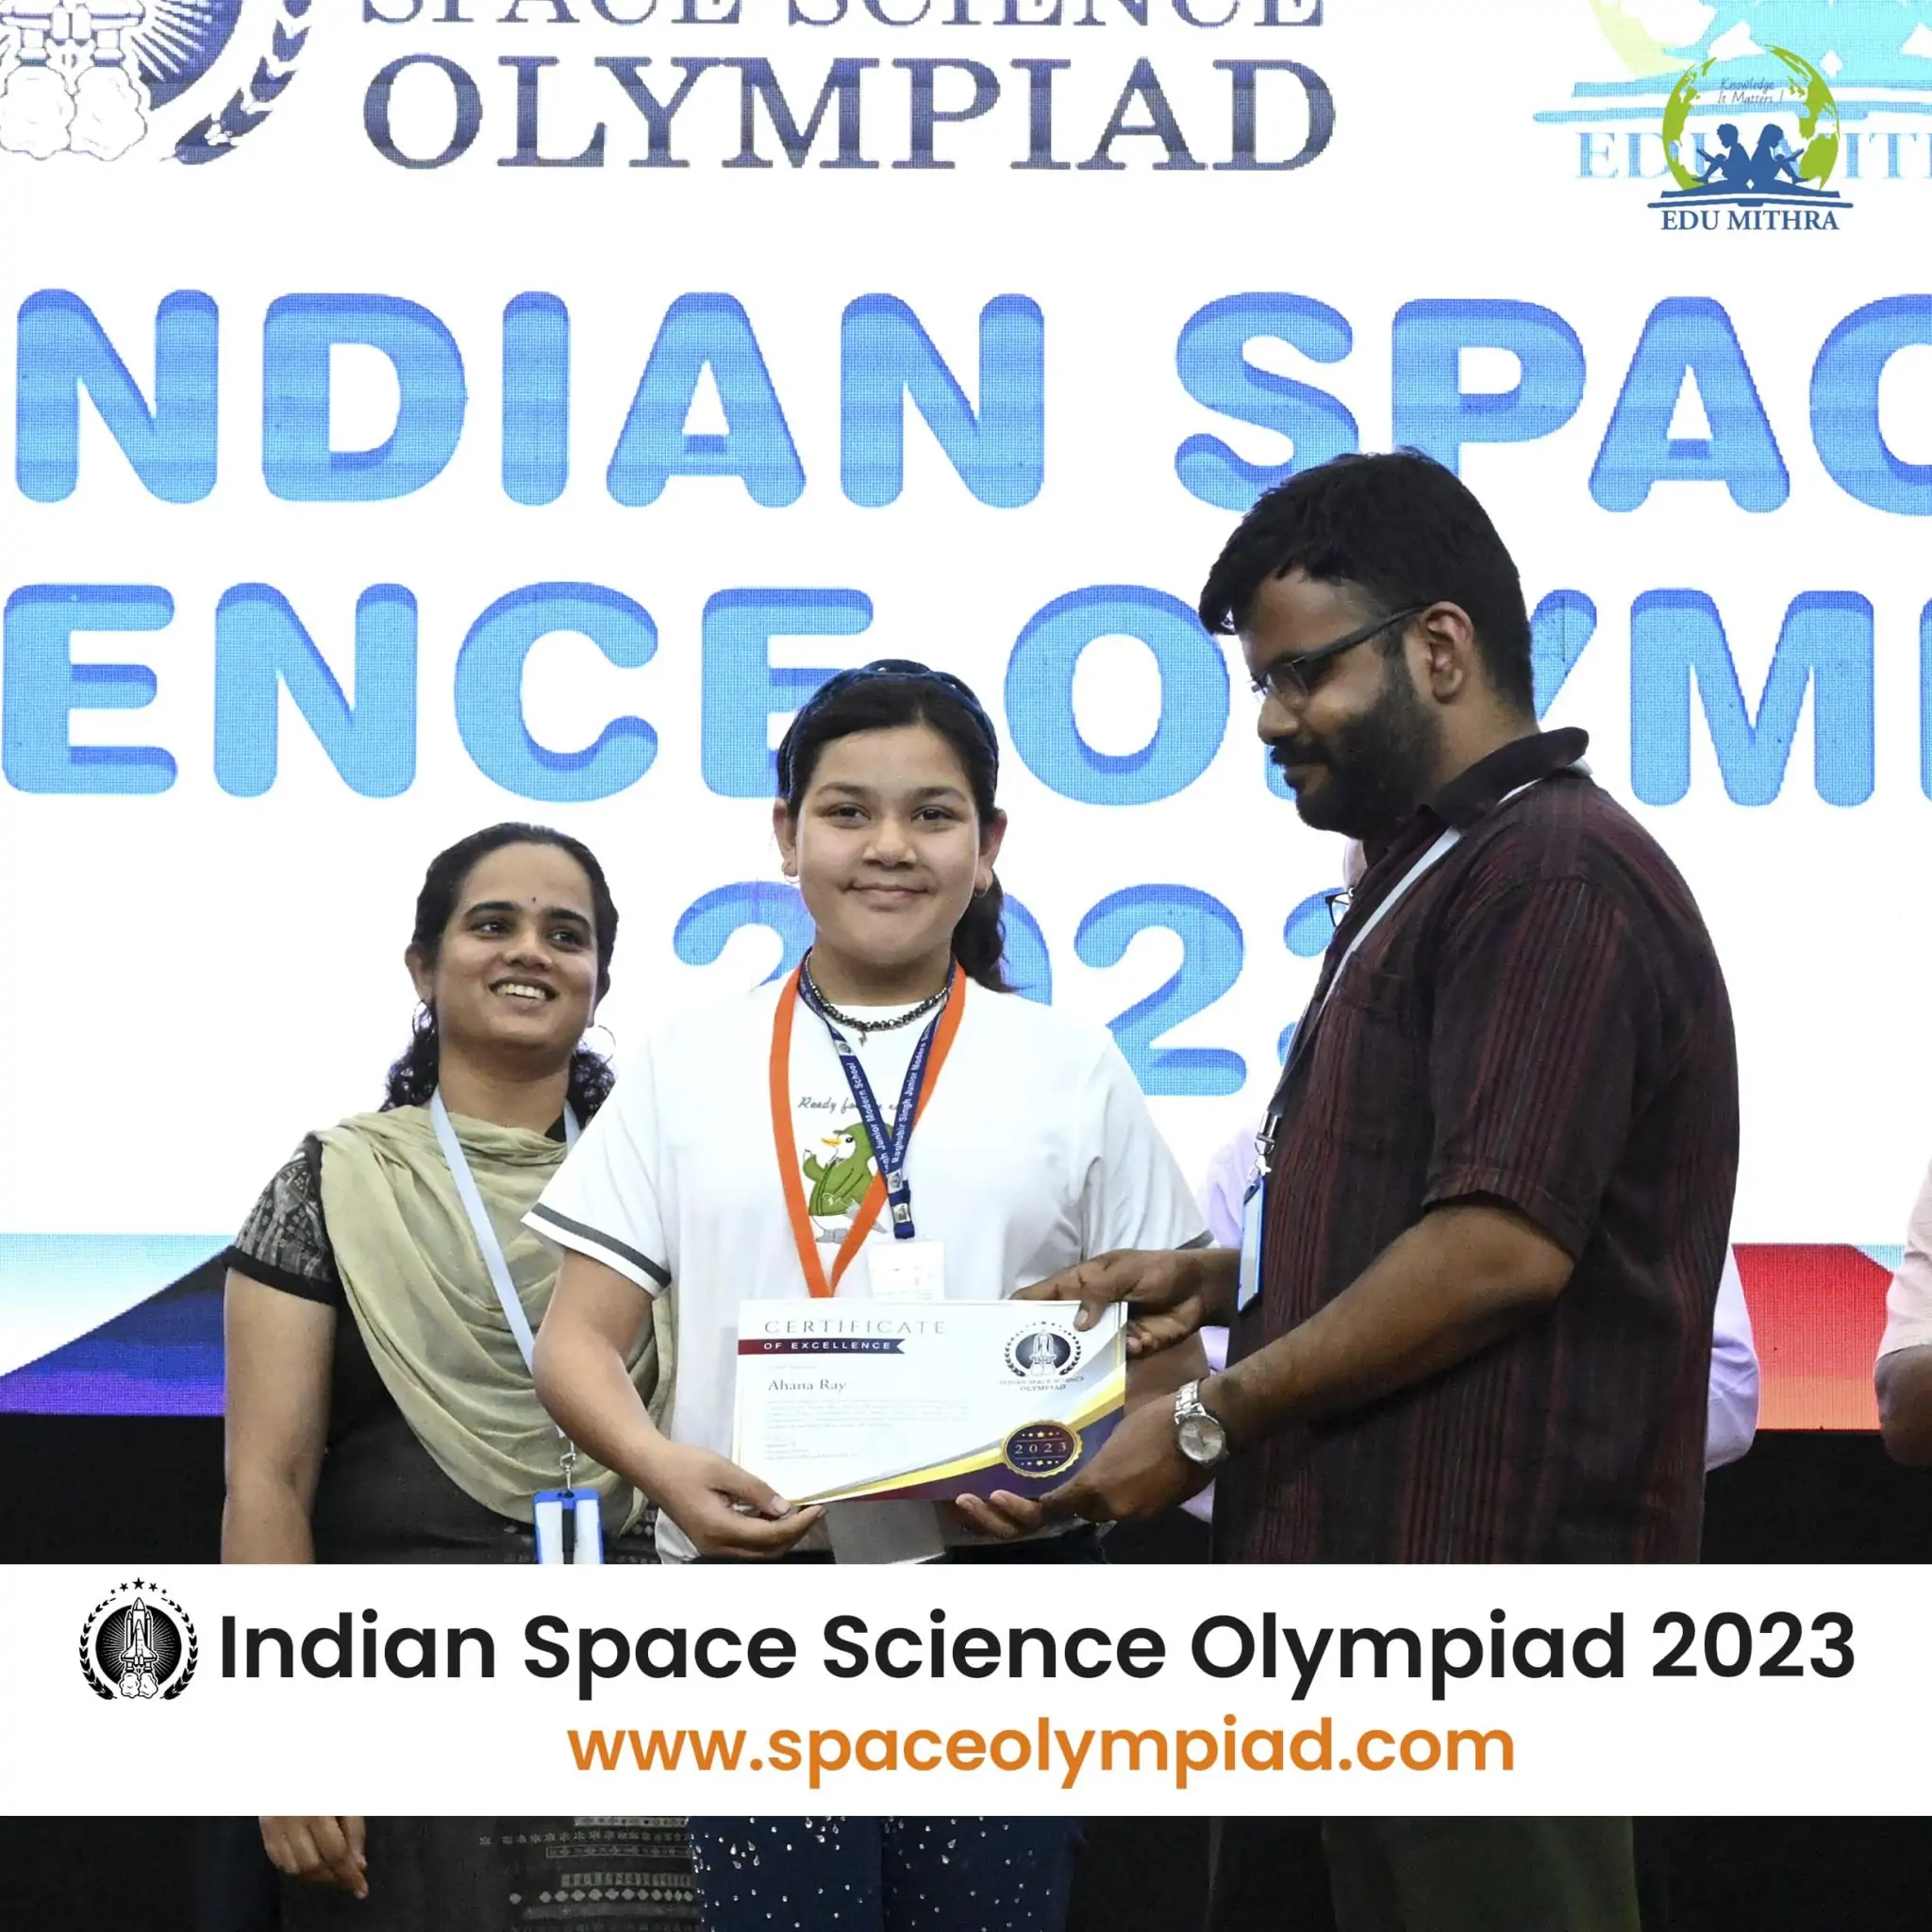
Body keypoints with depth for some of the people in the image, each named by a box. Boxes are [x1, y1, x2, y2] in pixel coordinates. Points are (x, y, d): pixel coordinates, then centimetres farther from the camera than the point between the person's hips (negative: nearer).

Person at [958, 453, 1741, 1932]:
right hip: (1383, 1583, 10)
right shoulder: (1430, 876, 21)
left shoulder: (1552, 874, -13)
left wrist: (1214, 1421, -13)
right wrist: (1217, 1282, 11)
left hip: (1485, 1578, -10)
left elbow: (1503, 1248, -21)